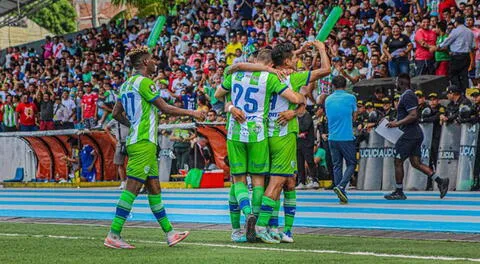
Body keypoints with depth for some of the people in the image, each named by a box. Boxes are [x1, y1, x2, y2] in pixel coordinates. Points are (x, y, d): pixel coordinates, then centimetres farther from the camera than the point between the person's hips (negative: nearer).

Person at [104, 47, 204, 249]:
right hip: (144, 143, -10)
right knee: (132, 187, -11)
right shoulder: (143, 82, -11)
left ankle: (169, 233, 16)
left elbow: (116, 113, 19)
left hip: (136, 140, 10)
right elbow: (164, 108, -13)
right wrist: (191, 113, -4)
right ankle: (113, 236, -13)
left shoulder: (127, 84, 16)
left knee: (154, 187, 11)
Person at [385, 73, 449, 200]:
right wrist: (396, 121, 21)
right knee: (416, 163, 8)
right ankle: (440, 181, 2)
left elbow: (413, 115, -24)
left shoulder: (407, 96, -15)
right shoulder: (408, 95, 18)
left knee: (398, 161, -2)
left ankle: (399, 192, 4)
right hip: (415, 134, 10)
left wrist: (397, 123, -21)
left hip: (410, 135, -10)